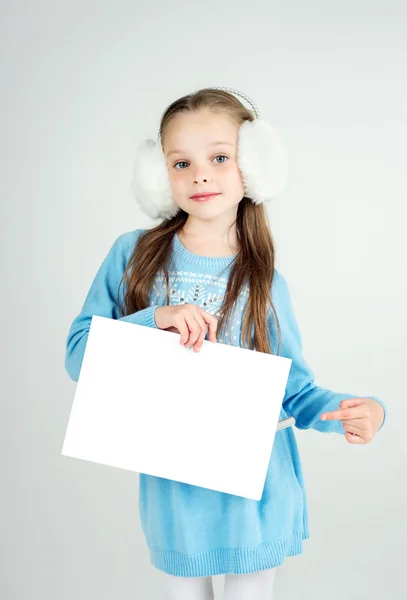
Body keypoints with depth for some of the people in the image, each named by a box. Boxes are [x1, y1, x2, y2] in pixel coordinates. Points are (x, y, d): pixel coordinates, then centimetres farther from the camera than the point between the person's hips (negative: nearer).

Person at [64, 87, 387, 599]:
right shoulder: (133, 256, -6)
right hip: (173, 493, 0)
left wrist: (351, 412, -23)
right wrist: (155, 320, -24)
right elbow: (78, 356, -9)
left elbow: (294, 388, -3)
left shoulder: (264, 283, -6)